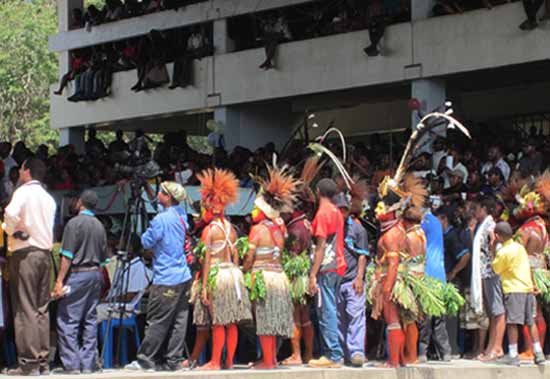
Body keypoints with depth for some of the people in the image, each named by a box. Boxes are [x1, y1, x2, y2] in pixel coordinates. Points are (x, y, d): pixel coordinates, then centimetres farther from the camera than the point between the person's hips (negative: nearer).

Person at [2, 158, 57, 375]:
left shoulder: (24, 192, -5)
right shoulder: (48, 198, 17)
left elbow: (11, 213, -24)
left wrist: (12, 231, -7)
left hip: (25, 252, -7)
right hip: (45, 253, 7)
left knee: (25, 309, -7)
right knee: (42, 309, 8)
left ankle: (29, 363, -10)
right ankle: (43, 361, 8)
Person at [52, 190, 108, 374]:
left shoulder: (74, 223, -9)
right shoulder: (100, 226, 11)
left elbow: (67, 256, -13)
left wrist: (60, 280, -12)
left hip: (77, 274, -7)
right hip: (95, 274, 7)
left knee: (67, 321, -5)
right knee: (90, 320, 9)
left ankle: (72, 365, -10)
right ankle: (88, 365, 9)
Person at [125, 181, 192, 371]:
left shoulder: (161, 219, -15)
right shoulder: (182, 215, 10)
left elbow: (146, 242, -7)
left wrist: (147, 233, 12)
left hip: (165, 280, -8)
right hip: (183, 277, 8)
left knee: (156, 321, -3)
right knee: (178, 321, 5)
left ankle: (145, 359, 0)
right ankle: (173, 361, 7)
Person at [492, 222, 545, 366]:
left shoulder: (502, 252, -12)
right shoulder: (519, 247, 9)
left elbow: (496, 270, -1)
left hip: (513, 289, -7)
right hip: (528, 287, 7)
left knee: (512, 322, -6)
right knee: (531, 321, 11)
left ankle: (513, 355, -8)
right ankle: (539, 353, 12)